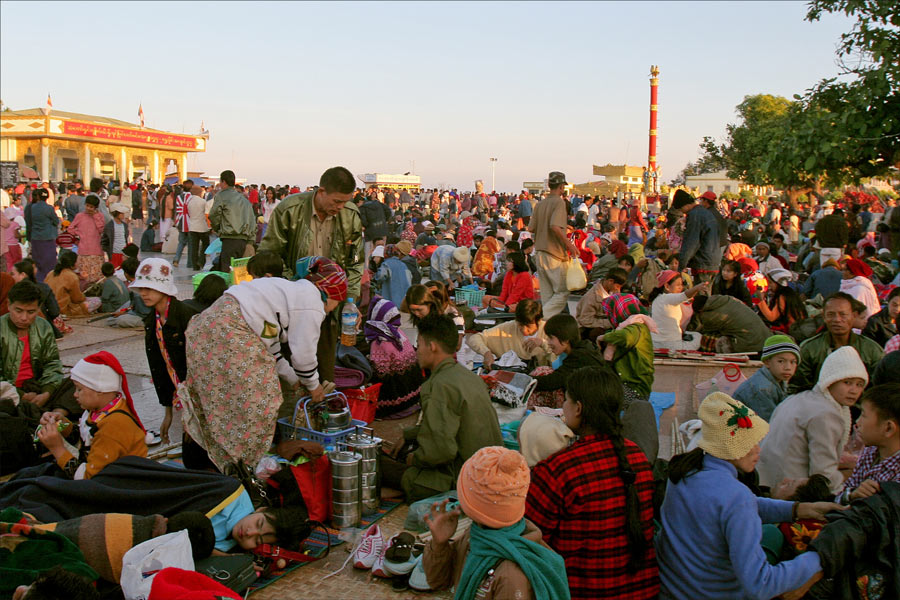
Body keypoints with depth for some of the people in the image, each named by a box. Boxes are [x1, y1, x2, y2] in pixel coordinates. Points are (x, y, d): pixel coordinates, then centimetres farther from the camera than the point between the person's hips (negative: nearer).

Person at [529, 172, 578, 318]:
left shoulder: (540, 204, 10)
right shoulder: (559, 202, -11)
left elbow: (531, 228, 7)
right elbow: (555, 226, -24)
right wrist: (569, 243, -17)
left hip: (539, 253, 7)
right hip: (555, 254, -7)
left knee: (546, 294, 12)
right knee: (563, 292, 0)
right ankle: (543, 317, -12)